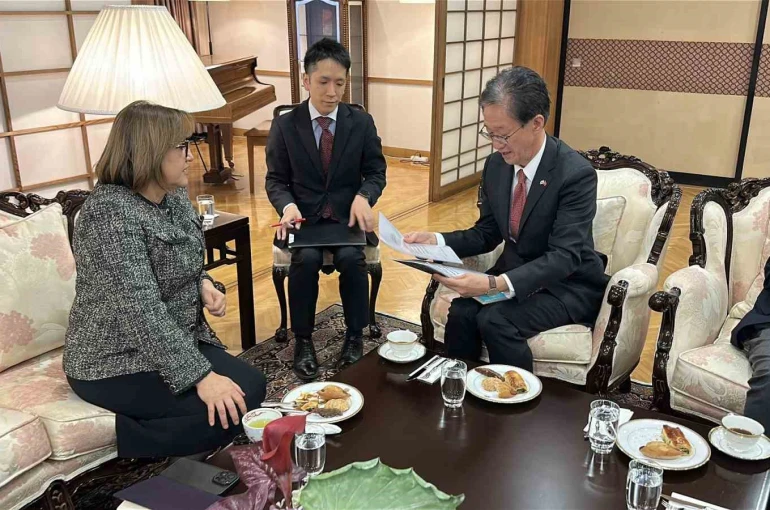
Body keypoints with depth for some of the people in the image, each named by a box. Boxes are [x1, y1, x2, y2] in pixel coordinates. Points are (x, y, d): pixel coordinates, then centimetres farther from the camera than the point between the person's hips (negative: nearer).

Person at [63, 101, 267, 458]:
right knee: (231, 406, -19)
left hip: (176, 342, 8)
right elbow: (142, 309, -30)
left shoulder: (174, 196, 3)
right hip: (116, 363, -8)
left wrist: (203, 284, -4)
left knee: (251, 386, -7)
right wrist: (199, 376, -31)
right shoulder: (110, 211, -23)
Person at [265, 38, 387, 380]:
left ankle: (355, 336, -7)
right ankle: (303, 340, -11)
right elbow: (275, 180, 2)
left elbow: (375, 171, 5)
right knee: (306, 258, -31)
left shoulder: (362, 123, 2)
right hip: (304, 217, 0)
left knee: (351, 257, -30)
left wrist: (363, 197, -18)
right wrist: (288, 205, -20)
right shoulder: (284, 125, 0)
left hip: (347, 216, 1)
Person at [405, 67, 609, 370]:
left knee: (495, 320, -28)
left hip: (568, 285, -5)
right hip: (514, 274, 5)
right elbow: (487, 233, 7)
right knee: (460, 312, -23)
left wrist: (495, 285, -40)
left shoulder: (576, 173, -21)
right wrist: (437, 240, -12)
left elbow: (564, 256, -28)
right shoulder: (495, 165, -2)